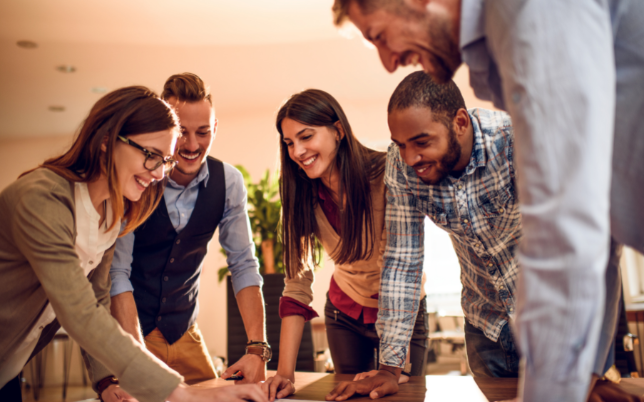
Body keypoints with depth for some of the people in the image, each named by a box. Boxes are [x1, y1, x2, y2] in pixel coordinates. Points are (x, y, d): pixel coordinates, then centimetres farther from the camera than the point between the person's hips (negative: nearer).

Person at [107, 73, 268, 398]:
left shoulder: (229, 182, -9)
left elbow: (243, 265, -6)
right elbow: (116, 273, -22)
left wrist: (258, 349, -15)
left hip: (184, 333, 3)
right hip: (126, 330, -3)